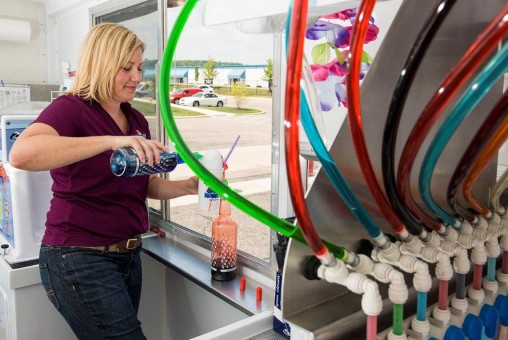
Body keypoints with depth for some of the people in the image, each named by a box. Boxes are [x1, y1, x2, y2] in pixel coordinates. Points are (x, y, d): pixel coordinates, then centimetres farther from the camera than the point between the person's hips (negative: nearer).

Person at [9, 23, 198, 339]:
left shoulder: (137, 120, 8)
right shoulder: (71, 108, -13)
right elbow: (21, 154, -32)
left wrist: (188, 186, -4)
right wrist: (110, 141, -39)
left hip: (127, 254, 7)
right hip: (79, 257, -7)